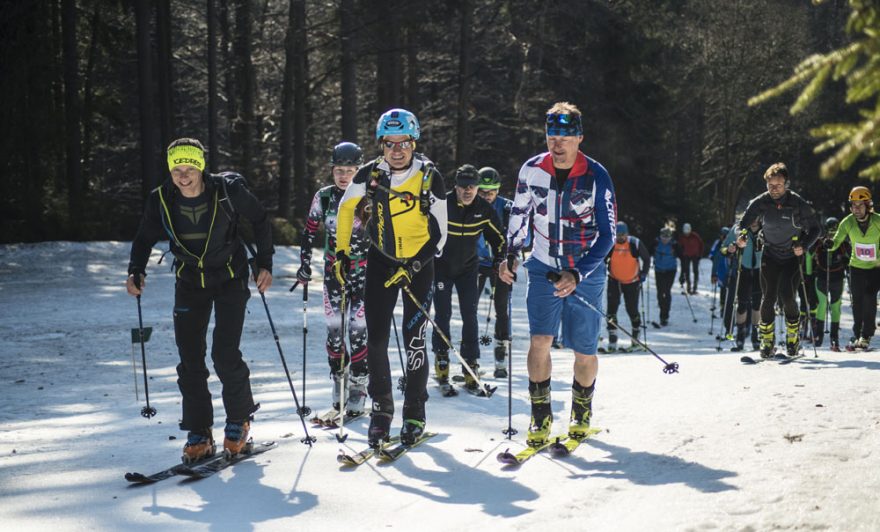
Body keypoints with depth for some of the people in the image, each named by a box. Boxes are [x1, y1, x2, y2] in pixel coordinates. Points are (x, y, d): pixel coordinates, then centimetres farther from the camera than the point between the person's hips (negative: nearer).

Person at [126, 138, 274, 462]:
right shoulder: (161, 200, -12)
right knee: (189, 359, -1)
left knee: (225, 355, -12)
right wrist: (136, 271, -14)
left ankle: (239, 420, 13)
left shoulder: (227, 190, -18)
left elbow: (259, 220, -2)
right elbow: (145, 238, 3)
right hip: (190, 283, 3)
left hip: (231, 279, -3)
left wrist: (265, 263, -5)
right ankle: (198, 435, 11)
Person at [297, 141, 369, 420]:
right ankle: (339, 381, 17)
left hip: (364, 270, -2)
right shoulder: (323, 197, -1)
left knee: (358, 330, -7)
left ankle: (358, 389, 3)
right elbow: (309, 232, 8)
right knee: (334, 330, 0)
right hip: (334, 269, 2)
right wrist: (304, 265, 3)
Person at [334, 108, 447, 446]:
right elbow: (345, 207, 10)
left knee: (414, 340, -5)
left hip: (418, 263, -2)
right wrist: (342, 251, 8)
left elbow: (439, 234, -9)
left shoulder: (430, 177, -14)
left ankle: (415, 413, 10)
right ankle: (380, 409, 13)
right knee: (376, 339, -3)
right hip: (381, 260, 2)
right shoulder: (370, 175, -8)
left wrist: (414, 267, -17)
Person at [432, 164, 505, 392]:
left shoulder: (485, 210, -7)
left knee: (470, 317, -4)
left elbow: (498, 238, 9)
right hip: (441, 266, -2)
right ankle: (441, 359, 12)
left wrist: (500, 262, 5)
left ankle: (470, 366, 0)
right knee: (442, 314, -5)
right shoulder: (442, 205, -17)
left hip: (468, 268, 2)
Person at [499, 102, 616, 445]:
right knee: (540, 340, -13)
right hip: (543, 268, 2)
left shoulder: (596, 176, -14)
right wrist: (511, 254, -2)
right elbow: (519, 214, 11)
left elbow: (606, 235, -14)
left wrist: (578, 275, -24)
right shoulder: (532, 170, -6)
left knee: (584, 351, 4)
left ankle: (582, 413, 28)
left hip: (586, 273, -1)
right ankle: (541, 416, 1)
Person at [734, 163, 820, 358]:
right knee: (768, 298, -5)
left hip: (793, 256, -2)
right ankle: (767, 342, 8)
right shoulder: (760, 203, -9)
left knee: (787, 297, -13)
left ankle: (793, 338, 9)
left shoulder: (798, 204, -14)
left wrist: (804, 246, -23)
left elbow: (815, 229, -6)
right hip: (770, 256, 2)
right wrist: (741, 236, -25)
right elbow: (743, 223, -2)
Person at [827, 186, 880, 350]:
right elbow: (836, 243, -14)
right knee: (857, 302, 4)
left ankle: (866, 337, -9)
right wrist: (830, 244, -35)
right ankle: (857, 336, 17)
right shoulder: (848, 222, -12)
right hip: (856, 267, 2)